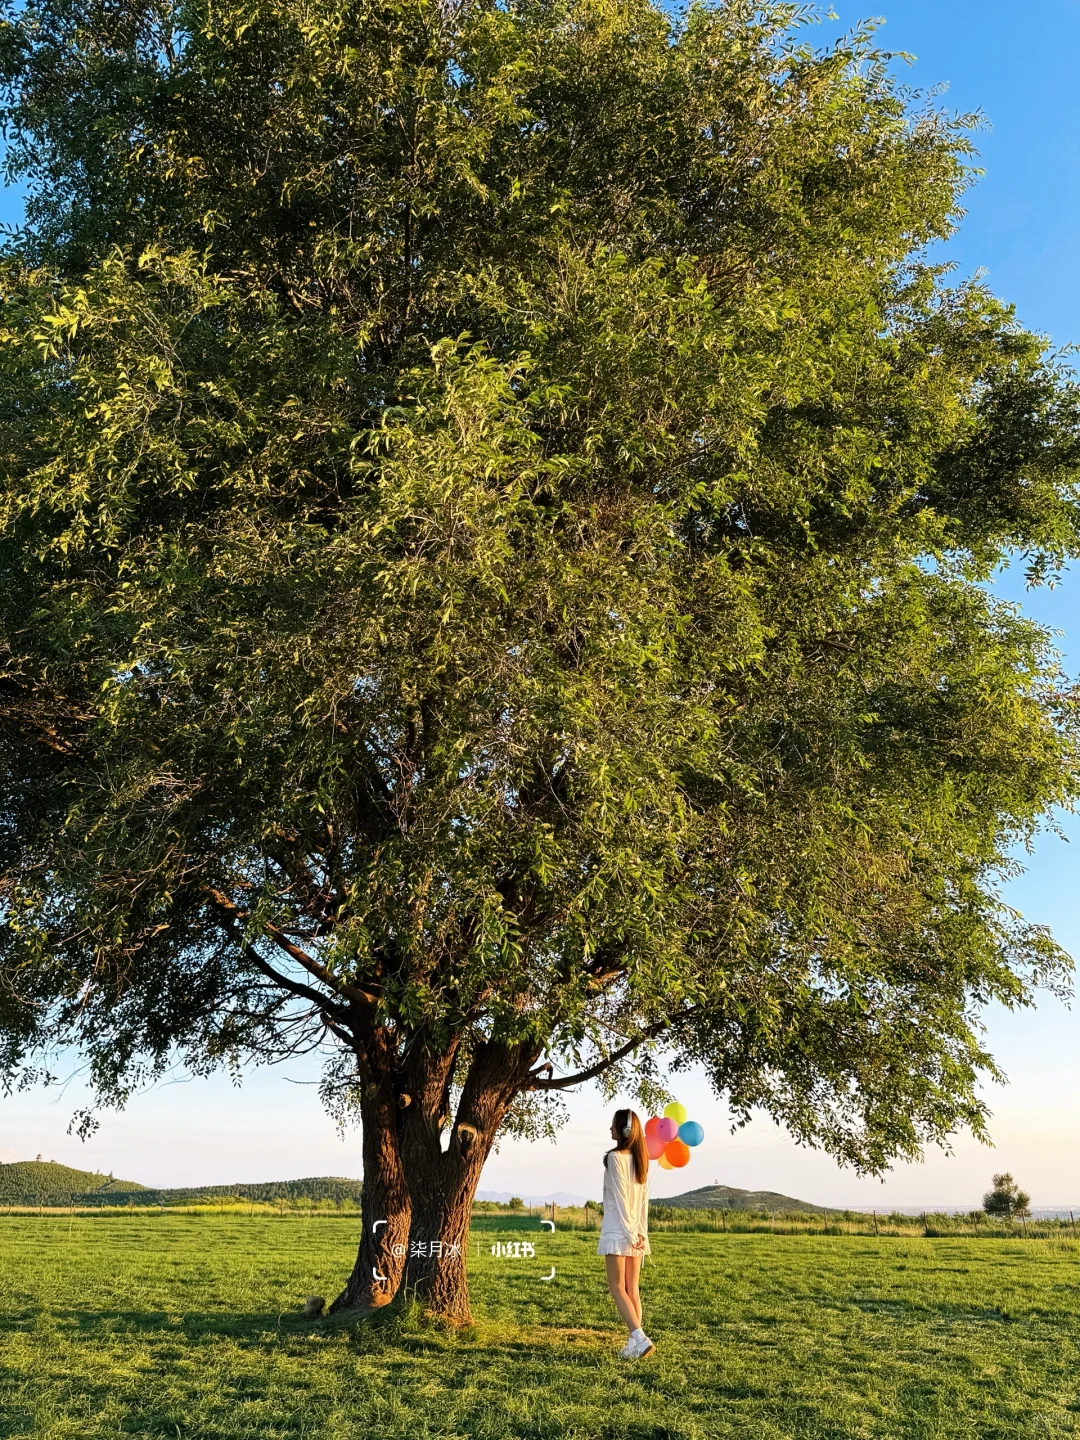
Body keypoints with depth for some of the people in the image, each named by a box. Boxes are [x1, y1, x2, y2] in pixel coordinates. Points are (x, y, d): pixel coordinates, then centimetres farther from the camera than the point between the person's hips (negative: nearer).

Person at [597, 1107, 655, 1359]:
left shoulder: (615, 1157, -14)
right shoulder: (640, 1158, 8)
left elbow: (620, 1197, -16)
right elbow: (644, 1199, 8)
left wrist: (630, 1232, -14)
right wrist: (641, 1231, 8)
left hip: (618, 1230, -7)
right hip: (636, 1232, 7)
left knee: (617, 1289, -2)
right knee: (632, 1289, 10)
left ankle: (640, 1339, -13)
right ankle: (634, 1343, 10)